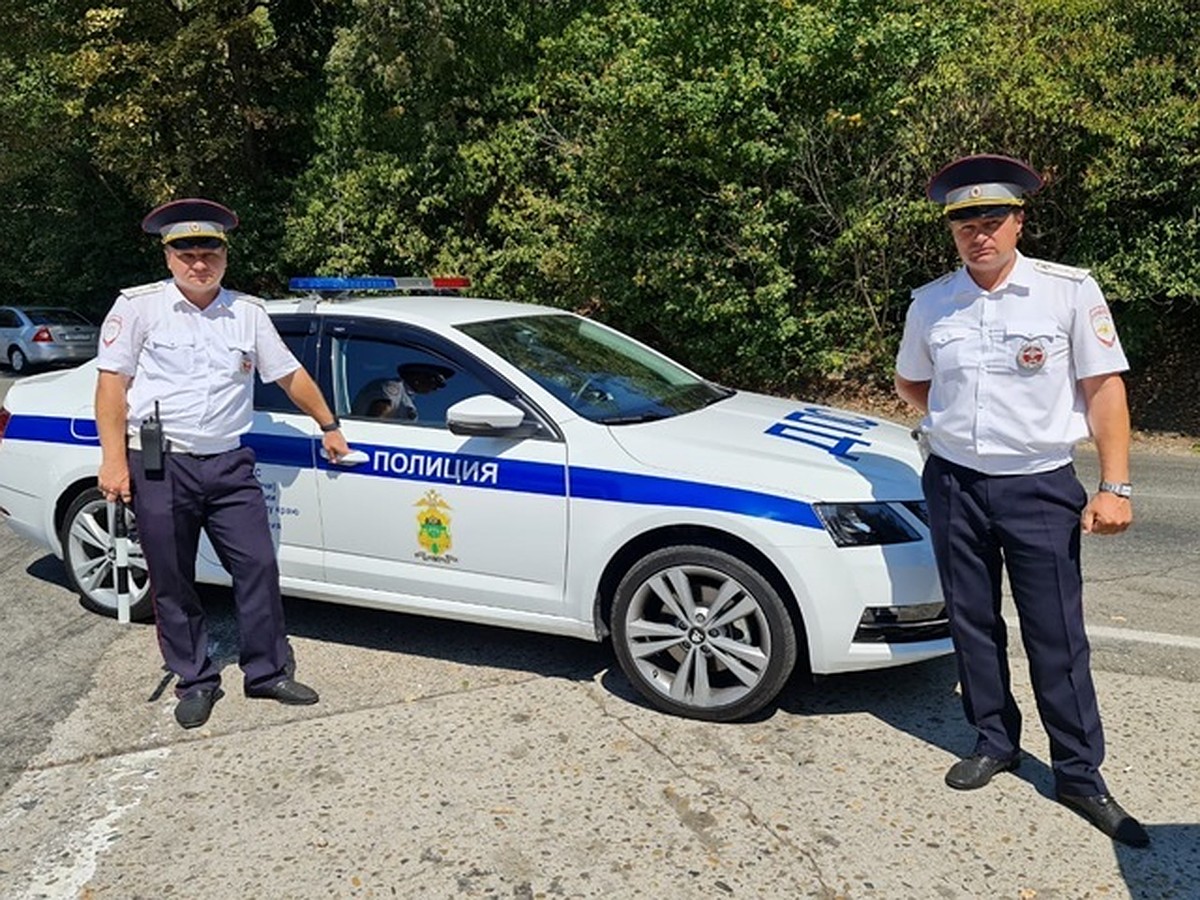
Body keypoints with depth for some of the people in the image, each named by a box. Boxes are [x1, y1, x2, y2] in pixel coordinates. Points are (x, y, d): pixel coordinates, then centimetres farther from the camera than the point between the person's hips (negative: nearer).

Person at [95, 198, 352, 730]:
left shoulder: (247, 312, 10)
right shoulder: (139, 306, 1)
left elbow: (290, 374, 16)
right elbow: (112, 382, -2)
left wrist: (329, 426, 19)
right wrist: (114, 460, -10)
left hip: (227, 464, 3)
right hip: (159, 466, -2)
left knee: (258, 567, 1)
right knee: (172, 582, 5)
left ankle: (268, 673, 16)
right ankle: (195, 682, 21)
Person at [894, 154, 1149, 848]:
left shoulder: (1070, 290, -7)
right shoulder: (930, 303, 2)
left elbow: (1104, 388, -6)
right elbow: (911, 382, 19)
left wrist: (1114, 486, -11)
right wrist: (956, 423, 5)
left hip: (1040, 487, -3)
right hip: (954, 484, 3)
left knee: (1058, 635, 2)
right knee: (973, 624, 12)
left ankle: (1081, 775, 18)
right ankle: (996, 742, 31)